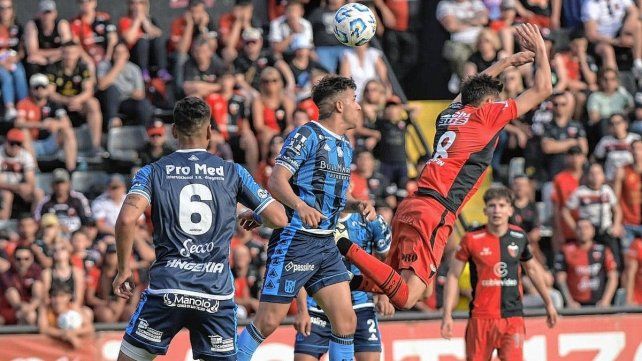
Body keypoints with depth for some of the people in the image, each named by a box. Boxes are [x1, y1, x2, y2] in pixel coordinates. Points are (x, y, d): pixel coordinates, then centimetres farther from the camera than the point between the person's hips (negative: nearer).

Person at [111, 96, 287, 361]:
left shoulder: (153, 172, 4)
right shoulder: (232, 173, 7)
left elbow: (127, 219, -12)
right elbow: (278, 219, 8)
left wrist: (123, 270, 0)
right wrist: (255, 216, 31)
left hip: (167, 289, -1)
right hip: (217, 294, 1)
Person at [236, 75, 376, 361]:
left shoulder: (345, 147, 18)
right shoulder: (307, 135, -9)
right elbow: (276, 181, -18)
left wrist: (357, 206, 7)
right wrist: (300, 206, -36)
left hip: (326, 244, 8)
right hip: (294, 240, -8)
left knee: (346, 320, 0)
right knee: (268, 322, -8)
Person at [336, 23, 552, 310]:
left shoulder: (450, 114, 22)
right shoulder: (487, 114, 3)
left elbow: (472, 89, 47)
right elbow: (542, 89, 9)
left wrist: (505, 63, 53)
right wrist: (540, 51, 23)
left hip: (410, 207, 8)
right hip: (435, 213, -8)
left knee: (402, 287, 19)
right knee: (406, 296, -17)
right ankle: (349, 250, -24)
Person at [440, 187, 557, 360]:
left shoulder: (519, 237, 5)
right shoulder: (472, 239, -4)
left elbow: (533, 269, 22)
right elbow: (453, 276, 2)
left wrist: (549, 303, 27)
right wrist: (447, 315, -5)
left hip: (513, 317, 1)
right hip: (481, 318, -1)